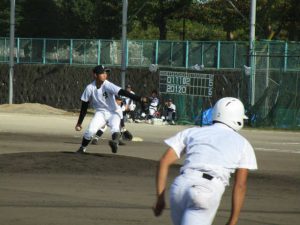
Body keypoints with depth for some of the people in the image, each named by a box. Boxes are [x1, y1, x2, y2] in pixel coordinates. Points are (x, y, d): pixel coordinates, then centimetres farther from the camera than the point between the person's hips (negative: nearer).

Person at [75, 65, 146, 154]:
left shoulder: (108, 86, -18)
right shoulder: (90, 88, -10)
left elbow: (123, 92, -29)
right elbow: (84, 106, -1)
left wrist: (138, 99, -42)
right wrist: (79, 123, 3)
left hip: (113, 112, -2)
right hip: (100, 112, 2)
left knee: (115, 128, -32)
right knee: (90, 130, -17)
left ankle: (115, 143, -59)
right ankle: (82, 149, 6)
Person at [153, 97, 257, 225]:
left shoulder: (192, 132, 24)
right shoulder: (242, 144, 19)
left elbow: (164, 162, 14)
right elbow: (240, 185, 13)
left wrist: (160, 199, 15)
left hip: (181, 186, 3)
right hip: (209, 192, -3)